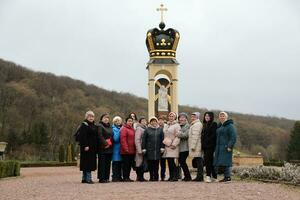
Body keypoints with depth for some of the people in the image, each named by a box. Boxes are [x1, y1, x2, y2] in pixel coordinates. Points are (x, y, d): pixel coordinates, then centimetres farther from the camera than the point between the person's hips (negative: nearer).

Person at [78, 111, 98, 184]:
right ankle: (88, 178, -5)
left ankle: (84, 178, 17)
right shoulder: (84, 125, -7)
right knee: (87, 162, -7)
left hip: (93, 147, 8)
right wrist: (85, 146, -21)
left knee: (91, 163, 9)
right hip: (87, 147, -8)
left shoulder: (94, 126, 17)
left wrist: (96, 146, 13)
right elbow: (82, 137, -15)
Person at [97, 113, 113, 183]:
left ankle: (107, 178, 13)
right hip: (102, 148, -7)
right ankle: (101, 178, -3)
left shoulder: (110, 127, 19)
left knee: (108, 164, 8)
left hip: (109, 148, 7)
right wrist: (105, 143, -16)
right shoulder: (100, 126, -4)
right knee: (102, 163, -6)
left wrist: (110, 143, 8)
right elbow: (100, 137, -14)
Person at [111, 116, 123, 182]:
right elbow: (115, 138, -15)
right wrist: (119, 132, -19)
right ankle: (115, 177, 0)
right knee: (116, 163, -4)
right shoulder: (114, 129, -4)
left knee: (120, 163, 8)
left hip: (120, 149, 6)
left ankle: (119, 177, 15)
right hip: (116, 149, -6)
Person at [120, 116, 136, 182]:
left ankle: (127, 177, 18)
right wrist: (125, 148, -21)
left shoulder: (132, 129, 18)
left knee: (130, 164, 11)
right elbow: (123, 139, -16)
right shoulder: (124, 129, -8)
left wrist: (134, 148, 17)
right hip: (126, 151, -8)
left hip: (132, 151, 8)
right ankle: (125, 177, 2)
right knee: (126, 164, -4)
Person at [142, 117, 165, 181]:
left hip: (157, 150, 1)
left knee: (156, 164, 2)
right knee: (150, 164, 1)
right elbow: (144, 140, 3)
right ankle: (151, 177, 8)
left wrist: (162, 147, 0)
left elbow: (162, 139, 8)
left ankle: (156, 177, 9)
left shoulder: (160, 130, 10)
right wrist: (144, 148, -2)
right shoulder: (147, 130, 5)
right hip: (149, 149, -1)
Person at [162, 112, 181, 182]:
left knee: (171, 161, -12)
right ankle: (171, 176, 11)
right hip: (166, 146, 6)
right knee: (169, 162, 6)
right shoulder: (166, 126, 19)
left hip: (172, 147, -6)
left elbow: (178, 136, -10)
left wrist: (174, 144, -15)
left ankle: (175, 176, -5)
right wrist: (164, 142, 13)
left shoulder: (176, 125, -3)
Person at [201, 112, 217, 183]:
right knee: (210, 161, 9)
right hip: (205, 146, 7)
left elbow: (213, 135, -12)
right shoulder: (204, 125, 19)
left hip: (210, 145, -7)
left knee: (207, 160, -14)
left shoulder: (214, 124, -4)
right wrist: (202, 144, 9)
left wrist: (207, 141, -16)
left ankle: (208, 176, -16)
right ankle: (214, 176, 15)